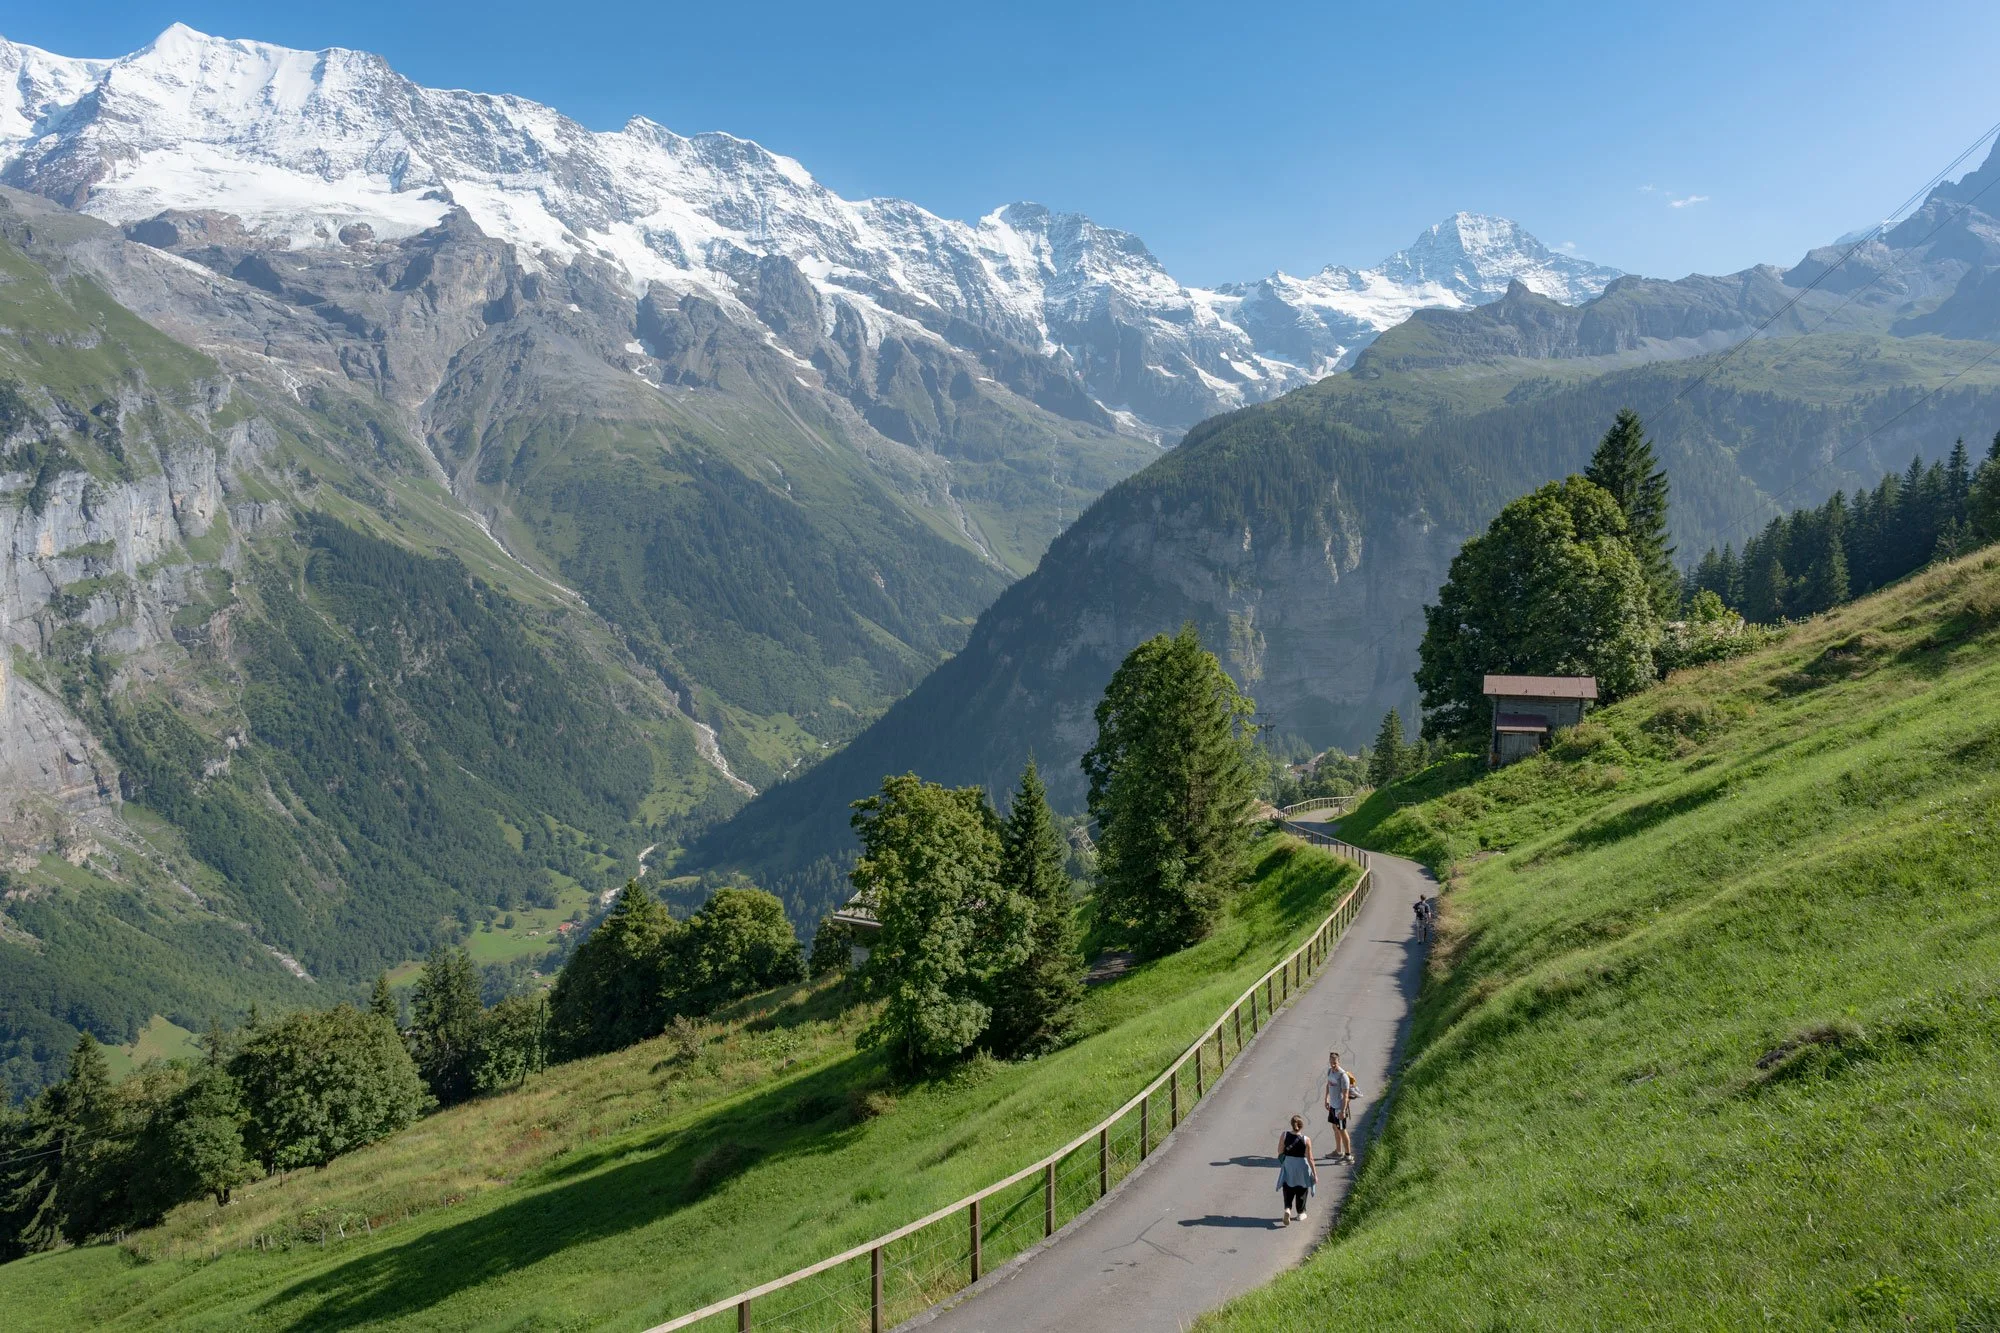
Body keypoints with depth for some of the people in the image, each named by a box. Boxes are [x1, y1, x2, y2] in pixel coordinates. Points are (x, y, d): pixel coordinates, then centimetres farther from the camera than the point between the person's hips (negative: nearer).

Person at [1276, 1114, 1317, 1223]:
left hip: (1287, 1166, 1)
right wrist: (1315, 1174, -4)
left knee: (1288, 1190, 14)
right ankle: (1300, 1213, 30)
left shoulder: (1284, 1135, -13)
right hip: (1302, 1168, -1)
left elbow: (1280, 1152, -6)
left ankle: (1287, 1209, -7)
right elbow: (1310, 1159, -13)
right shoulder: (1306, 1140, -17)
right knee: (1301, 1191, 19)